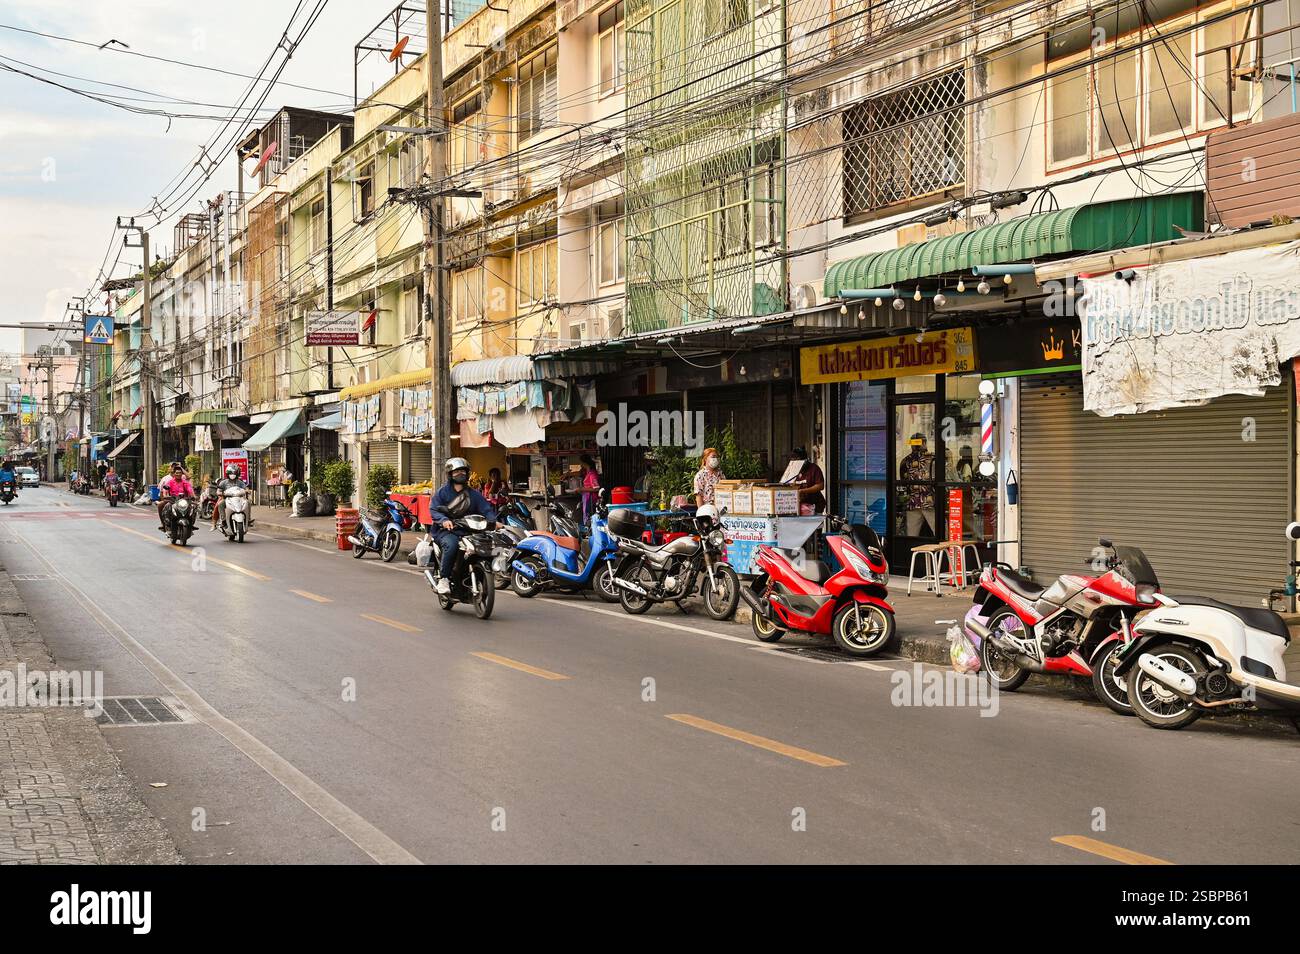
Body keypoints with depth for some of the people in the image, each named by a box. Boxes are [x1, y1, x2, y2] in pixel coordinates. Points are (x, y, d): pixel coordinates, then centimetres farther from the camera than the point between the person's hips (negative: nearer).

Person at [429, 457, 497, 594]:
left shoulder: (474, 494, 17)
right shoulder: (443, 491, 7)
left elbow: (486, 509, 8)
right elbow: (433, 509, -3)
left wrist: (492, 521, -14)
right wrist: (444, 520, -23)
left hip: (468, 531, 3)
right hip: (446, 531, -3)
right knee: (451, 544, -37)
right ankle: (443, 578, -24)